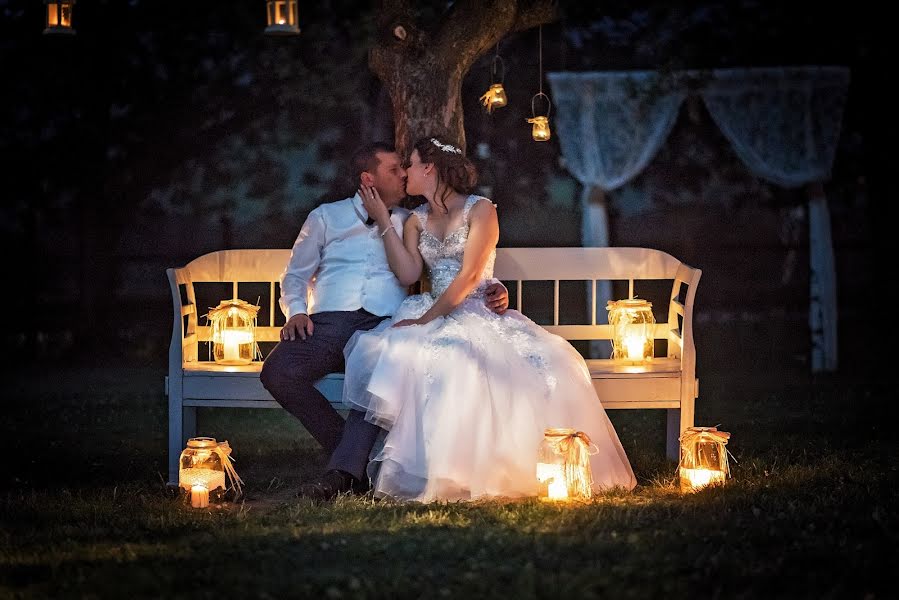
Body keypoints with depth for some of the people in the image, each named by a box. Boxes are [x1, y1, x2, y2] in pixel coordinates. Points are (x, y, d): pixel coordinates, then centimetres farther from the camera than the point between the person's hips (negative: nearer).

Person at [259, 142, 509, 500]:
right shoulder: (326, 218, 23)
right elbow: (294, 276, 23)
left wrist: (492, 289, 2)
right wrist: (296, 311, 1)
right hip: (330, 322, 1)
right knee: (277, 372, -31)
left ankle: (344, 470, -42)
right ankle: (349, 452, -17)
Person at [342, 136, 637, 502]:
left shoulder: (480, 210, 0)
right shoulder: (416, 221, 17)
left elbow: (469, 276, -11)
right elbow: (408, 274, 0)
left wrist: (427, 319, -19)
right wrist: (383, 221, 1)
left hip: (479, 315, -3)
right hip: (434, 316, 3)